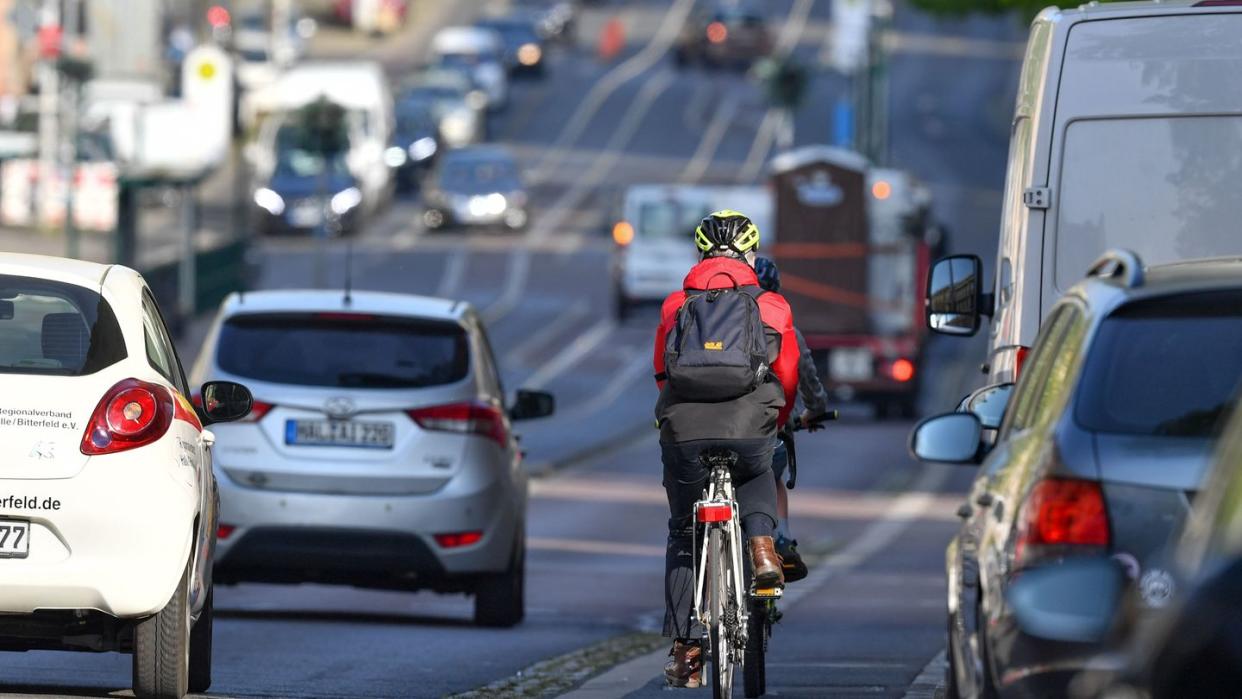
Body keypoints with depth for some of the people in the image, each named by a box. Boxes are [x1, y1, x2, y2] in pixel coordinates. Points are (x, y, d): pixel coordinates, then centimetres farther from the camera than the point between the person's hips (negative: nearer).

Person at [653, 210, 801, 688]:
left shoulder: (675, 306, 16)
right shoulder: (772, 307, 13)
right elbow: (788, 379, 19)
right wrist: (772, 425, 37)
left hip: (683, 431, 1)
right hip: (750, 429, -1)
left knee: (683, 536, 16)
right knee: (758, 478, 34)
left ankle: (684, 648, 13)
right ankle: (761, 546, 6)